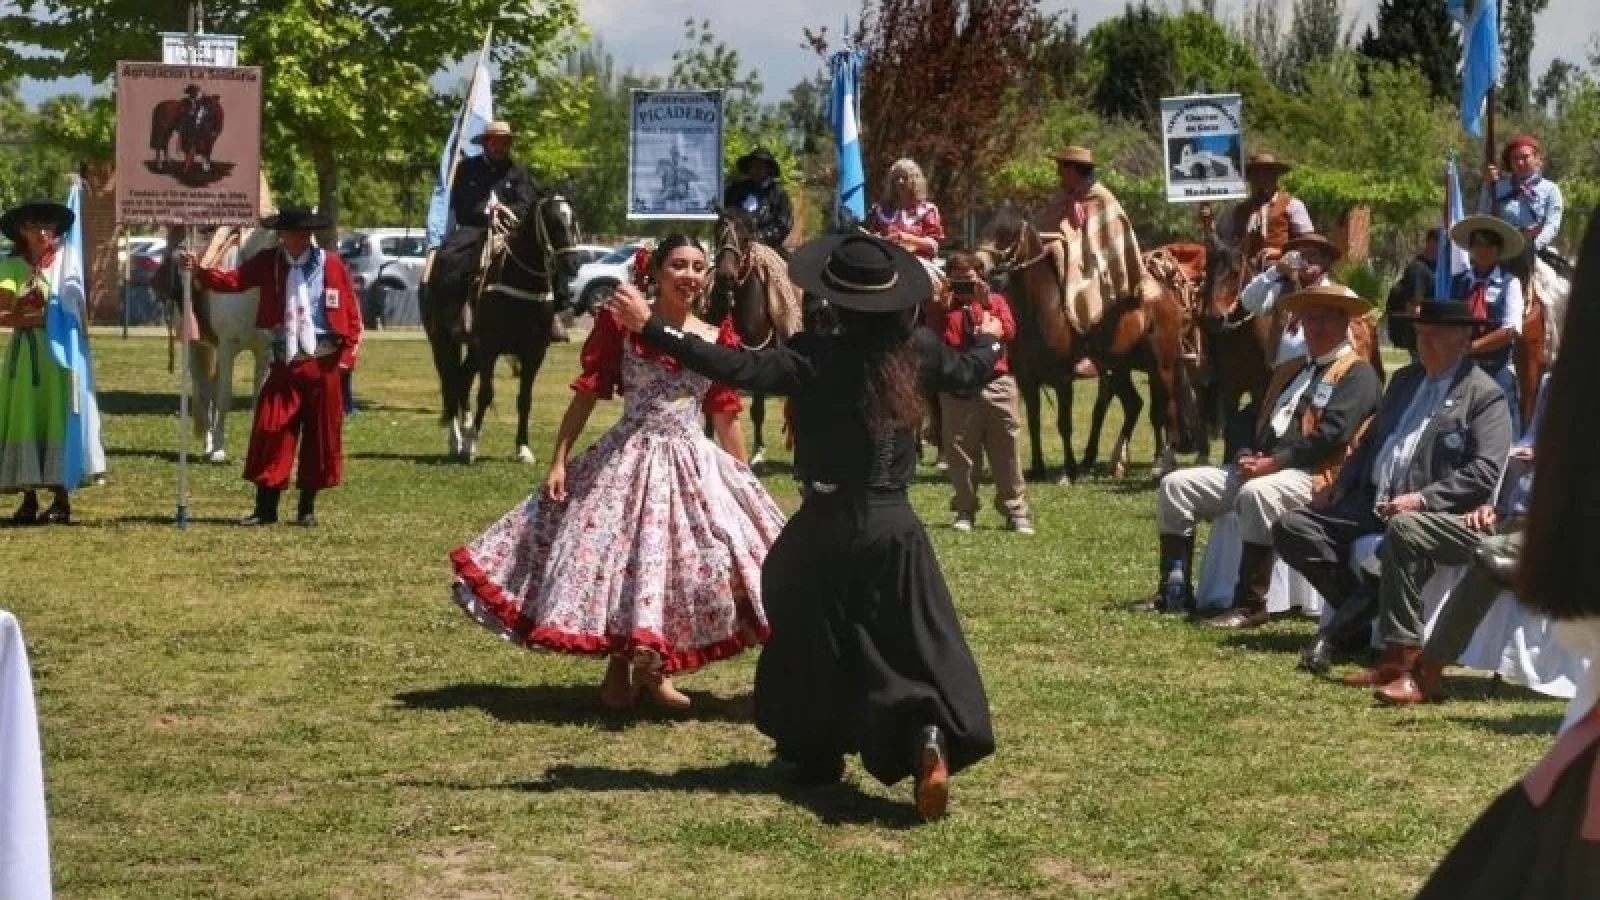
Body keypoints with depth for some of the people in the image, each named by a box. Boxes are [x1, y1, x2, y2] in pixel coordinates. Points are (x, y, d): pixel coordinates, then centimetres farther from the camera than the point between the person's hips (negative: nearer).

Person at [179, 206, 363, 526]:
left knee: (320, 437, 4)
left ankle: (307, 508, 16)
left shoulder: (332, 265, -2)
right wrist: (198, 271, -25)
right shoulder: (268, 262, 2)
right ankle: (266, 507, 3)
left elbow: (352, 314, 0)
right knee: (270, 431, -3)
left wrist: (346, 356, -6)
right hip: (284, 364, 1)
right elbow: (234, 280, -10)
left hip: (324, 364, -1)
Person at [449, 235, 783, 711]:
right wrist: (558, 460, -7)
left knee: (683, 564, 1)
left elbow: (726, 415, 11)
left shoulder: (716, 339, 4)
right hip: (628, 458, -3)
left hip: (695, 463, 3)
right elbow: (586, 395, -2)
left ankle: (655, 670, 17)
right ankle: (619, 669, 18)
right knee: (618, 558, -1)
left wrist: (745, 476, 13)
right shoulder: (620, 324, -4)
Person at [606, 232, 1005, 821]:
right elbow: (971, 372, 19)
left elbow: (740, 370, -26)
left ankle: (817, 754, 28)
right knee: (915, 645, 4)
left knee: (814, 641, 17)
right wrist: (991, 339, 43)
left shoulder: (815, 357, -15)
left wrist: (652, 327, -26)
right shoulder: (916, 351, -1)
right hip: (894, 525, 3)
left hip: (827, 527, -3)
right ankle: (931, 740, -20)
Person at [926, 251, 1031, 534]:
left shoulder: (996, 301, 11)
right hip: (956, 390, 0)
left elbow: (1008, 333, -7)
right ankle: (965, 511, 13)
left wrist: (987, 305, -15)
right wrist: (943, 309, -14)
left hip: (996, 385, 0)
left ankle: (1016, 512, 6)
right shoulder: (941, 306, 8)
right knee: (960, 454, 2)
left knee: (1007, 452, 1)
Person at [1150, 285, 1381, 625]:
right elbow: (1258, 421, 23)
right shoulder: (1289, 370, 26)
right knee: (1176, 484, -4)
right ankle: (1175, 592, -3)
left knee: (1256, 493, -39)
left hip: (1317, 475, -8)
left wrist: (1273, 463, -18)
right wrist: (1247, 456, 0)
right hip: (1259, 467, 8)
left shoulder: (1357, 374, 0)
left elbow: (1332, 434, -15)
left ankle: (1251, 604, -34)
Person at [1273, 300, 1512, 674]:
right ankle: (1360, 613, -3)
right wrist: (1341, 485, 8)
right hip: (1370, 503, 7)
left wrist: (1422, 498, -21)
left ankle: (1335, 634, -25)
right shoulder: (1404, 380, 20)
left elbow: (1484, 472, -12)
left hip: (1427, 514, -7)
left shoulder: (1485, 396, -3)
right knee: (1290, 528, -8)